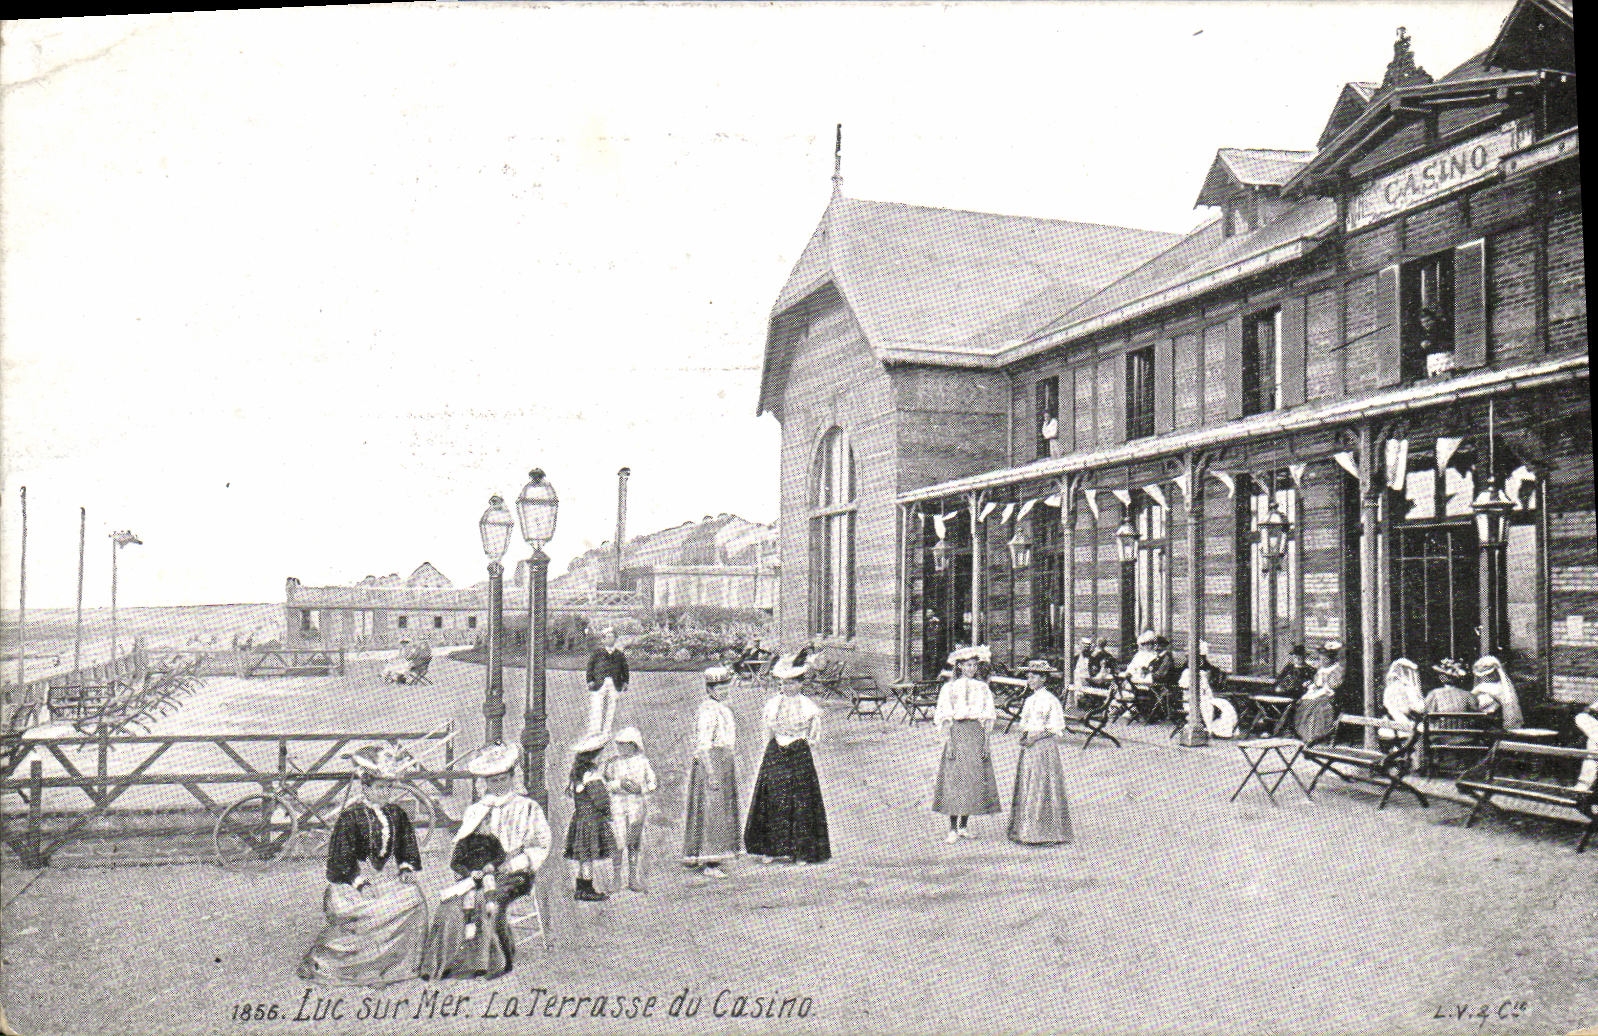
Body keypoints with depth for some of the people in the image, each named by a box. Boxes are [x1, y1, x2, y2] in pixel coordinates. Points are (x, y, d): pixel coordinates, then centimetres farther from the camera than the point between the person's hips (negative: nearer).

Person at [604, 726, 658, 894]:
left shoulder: (643, 761, 5)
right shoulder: (613, 762, 6)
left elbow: (653, 783, 8)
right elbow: (605, 783, 6)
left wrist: (640, 788, -10)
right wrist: (620, 784, -11)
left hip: (638, 803, 0)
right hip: (617, 803, 0)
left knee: (635, 842, 3)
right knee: (618, 841, -5)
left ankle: (635, 879, 12)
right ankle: (616, 877, 9)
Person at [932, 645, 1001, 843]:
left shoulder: (982, 688, 11)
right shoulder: (949, 688, 2)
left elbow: (987, 717, 9)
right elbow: (945, 717, -2)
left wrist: (985, 742, 1)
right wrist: (948, 742, -11)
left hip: (977, 733, 3)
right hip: (957, 732, -3)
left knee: (974, 780, 3)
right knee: (954, 779, -6)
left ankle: (964, 826, 14)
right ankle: (953, 829, -2)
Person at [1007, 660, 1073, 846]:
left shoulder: (1050, 700, -8)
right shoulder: (1030, 700, 15)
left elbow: (1058, 728, -11)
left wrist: (1036, 736, -17)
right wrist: (1023, 736, 1)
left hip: (1044, 745, -8)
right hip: (1028, 747, 8)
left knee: (1044, 787, -6)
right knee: (1026, 787, 7)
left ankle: (1049, 833, 0)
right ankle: (1027, 832, 12)